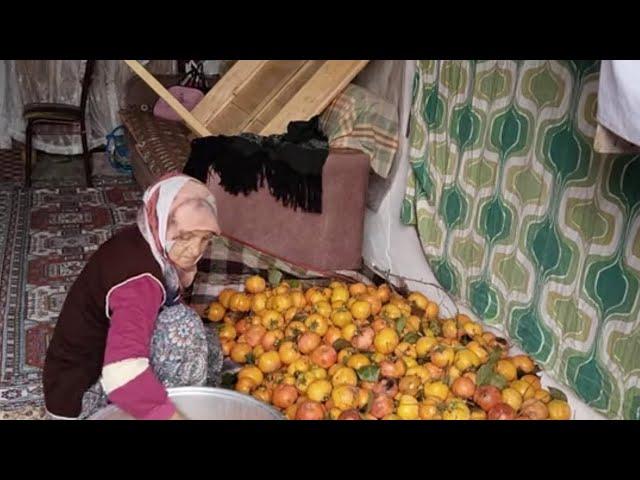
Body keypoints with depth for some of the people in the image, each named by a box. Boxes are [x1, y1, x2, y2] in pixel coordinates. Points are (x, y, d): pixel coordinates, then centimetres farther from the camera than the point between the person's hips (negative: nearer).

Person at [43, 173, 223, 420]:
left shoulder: (144, 244, -5)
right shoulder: (139, 277, -32)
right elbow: (122, 375, -46)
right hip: (79, 393, -9)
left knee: (207, 345, 5)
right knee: (183, 326, -27)